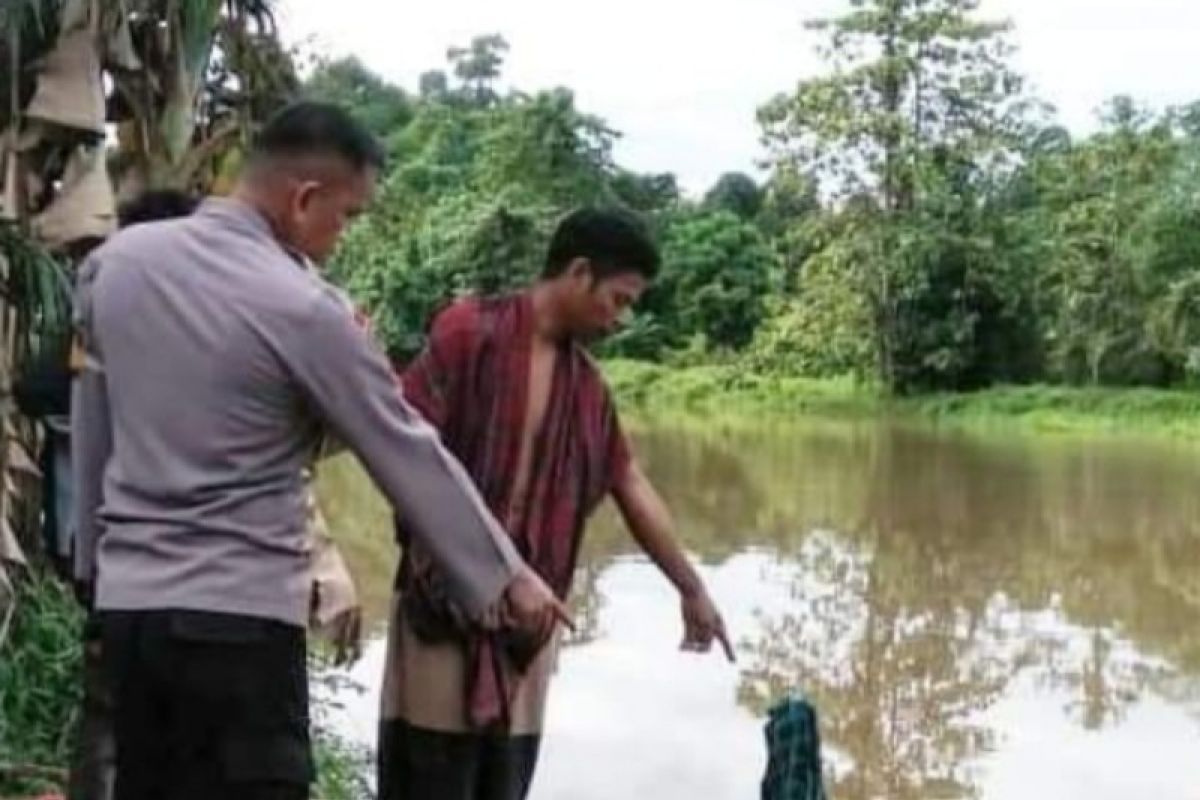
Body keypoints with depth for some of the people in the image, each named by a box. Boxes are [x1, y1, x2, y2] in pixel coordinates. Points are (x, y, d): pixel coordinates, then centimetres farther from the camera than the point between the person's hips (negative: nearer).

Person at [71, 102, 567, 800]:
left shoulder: (114, 261, 3)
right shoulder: (303, 310, -14)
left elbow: (91, 427, 12)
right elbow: (413, 457, -8)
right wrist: (506, 577, 2)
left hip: (126, 599, 7)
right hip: (239, 614, -6)